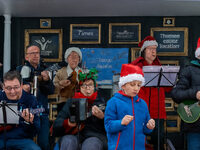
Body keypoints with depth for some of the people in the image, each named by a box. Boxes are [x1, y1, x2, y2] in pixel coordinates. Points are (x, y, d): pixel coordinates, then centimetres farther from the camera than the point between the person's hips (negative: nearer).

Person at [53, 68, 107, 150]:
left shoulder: (100, 102, 15)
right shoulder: (71, 102, 18)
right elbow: (56, 126, 11)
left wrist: (102, 117, -17)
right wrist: (67, 124, -11)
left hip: (94, 136, -1)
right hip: (72, 135, 1)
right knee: (68, 142, -33)